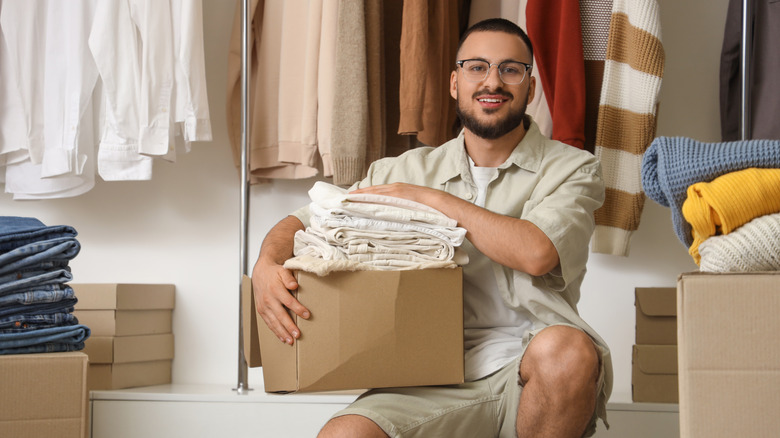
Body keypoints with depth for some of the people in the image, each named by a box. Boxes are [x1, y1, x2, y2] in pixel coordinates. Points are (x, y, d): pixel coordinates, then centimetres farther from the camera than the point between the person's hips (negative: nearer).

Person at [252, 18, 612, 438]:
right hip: (437, 381, 1)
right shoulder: (410, 171, 16)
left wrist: (432, 198, -5)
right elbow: (305, 221, 15)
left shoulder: (571, 168, 7)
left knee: (565, 349, -36)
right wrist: (266, 266, -9)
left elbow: (536, 253, -13)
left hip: (525, 373, 0)